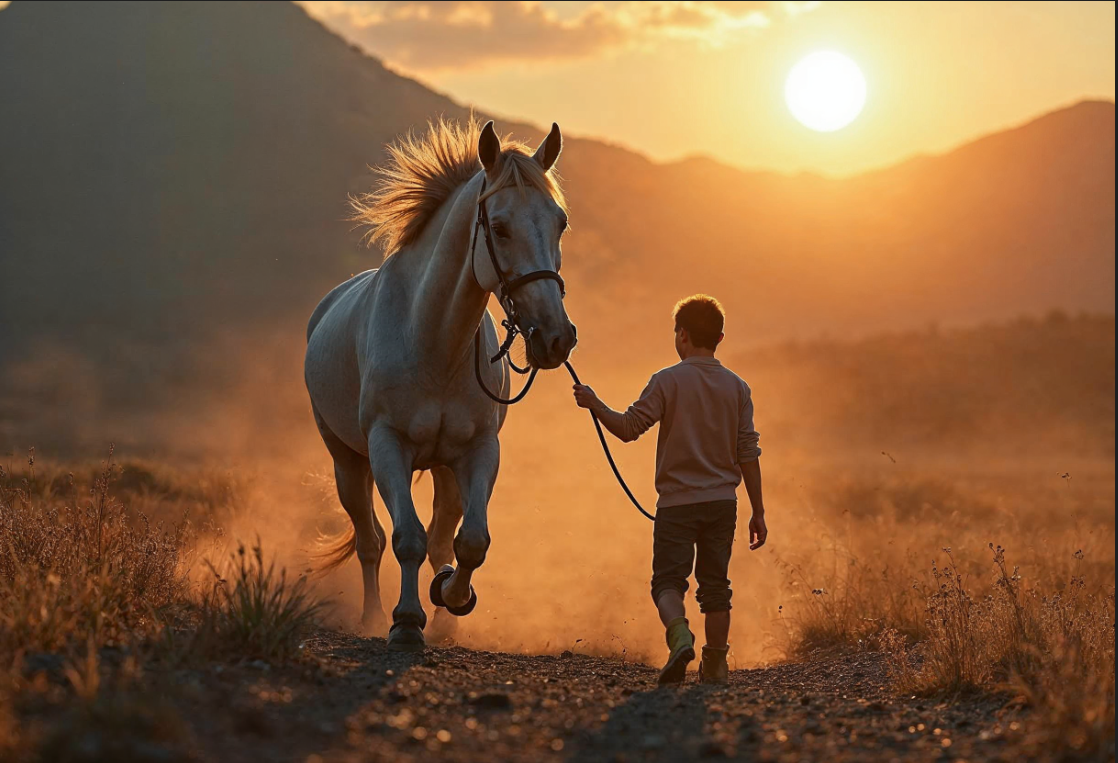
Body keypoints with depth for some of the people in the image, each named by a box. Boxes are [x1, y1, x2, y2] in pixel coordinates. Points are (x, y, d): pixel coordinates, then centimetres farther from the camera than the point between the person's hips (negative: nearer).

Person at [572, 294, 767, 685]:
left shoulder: (667, 381, -6)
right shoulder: (737, 387, 4)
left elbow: (629, 427, -10)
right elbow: (748, 454, 4)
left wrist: (594, 404, 7)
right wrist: (758, 512, 8)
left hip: (677, 502, -3)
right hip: (722, 502, 3)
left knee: (668, 579, 0)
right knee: (715, 583, 12)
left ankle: (680, 634, -28)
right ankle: (715, 664, 14)